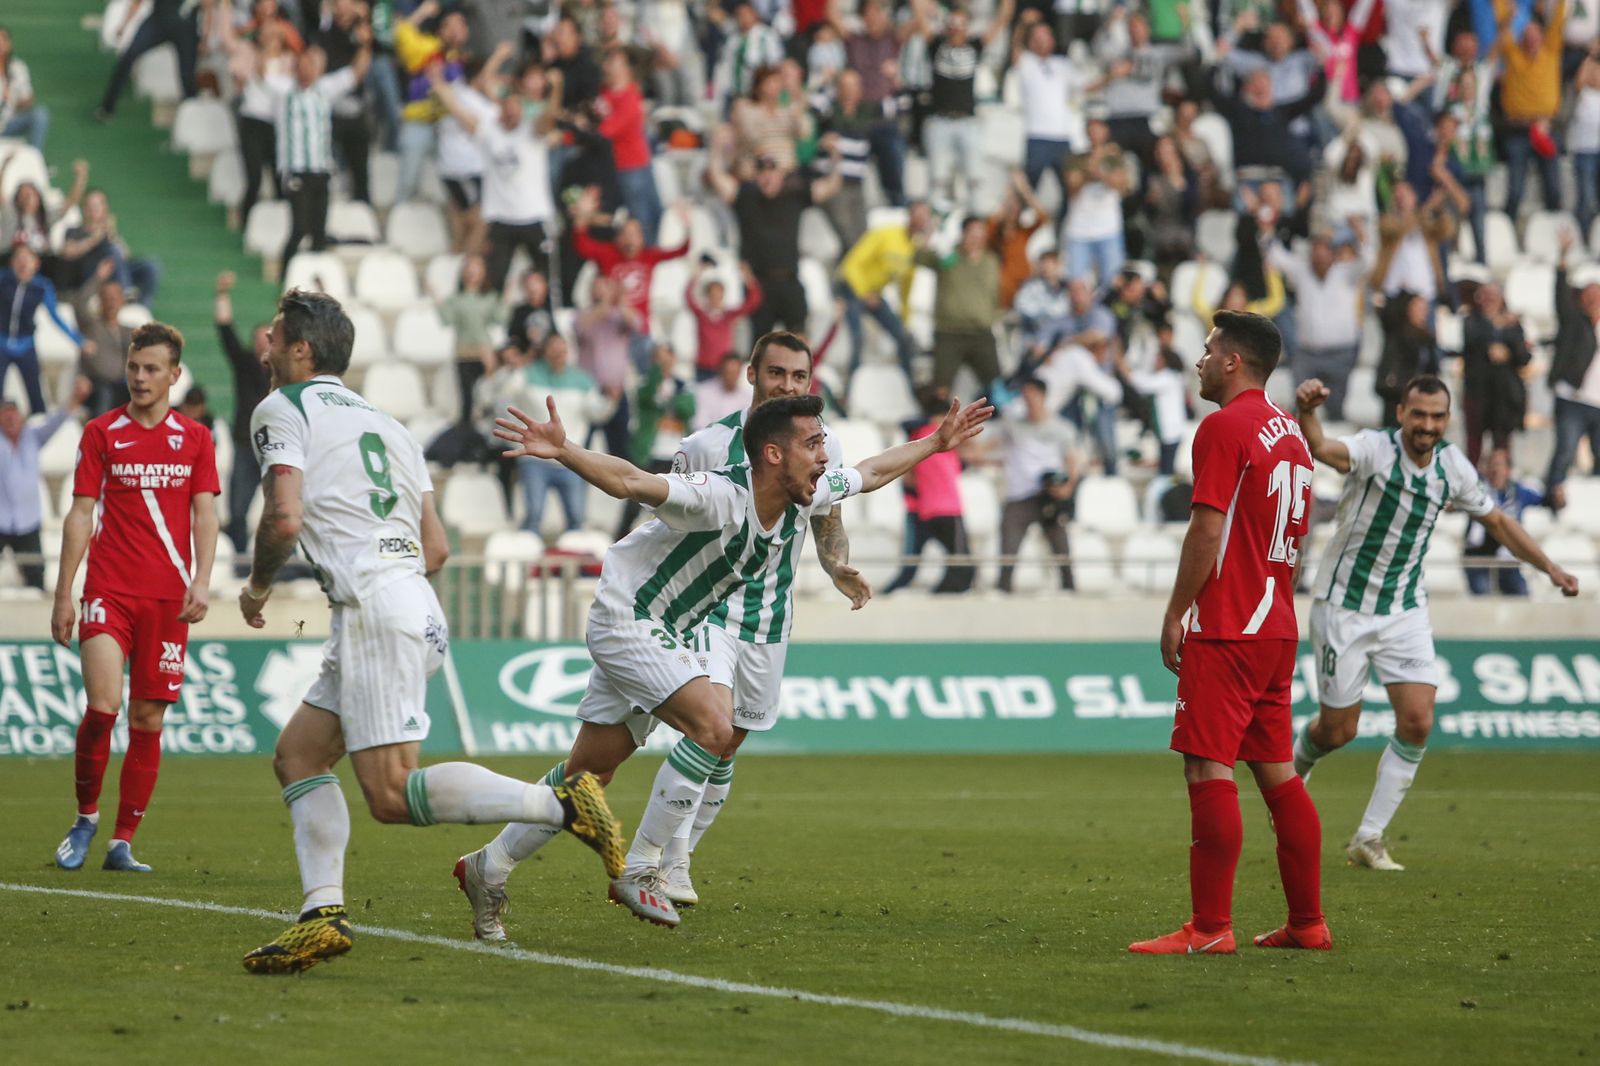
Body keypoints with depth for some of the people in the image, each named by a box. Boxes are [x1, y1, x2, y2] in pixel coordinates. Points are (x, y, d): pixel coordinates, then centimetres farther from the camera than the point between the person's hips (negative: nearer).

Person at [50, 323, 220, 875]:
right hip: (109, 592, -2)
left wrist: (201, 581, -10)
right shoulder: (101, 432, 4)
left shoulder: (195, 438, 8)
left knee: (148, 719, 1)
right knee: (101, 705, -17)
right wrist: (64, 594, -1)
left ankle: (123, 842, 8)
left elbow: (204, 514, 5)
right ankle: (85, 817, 5)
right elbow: (80, 514, 4)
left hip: (168, 597, 2)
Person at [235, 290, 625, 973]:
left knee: (391, 796, -13)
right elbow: (436, 548, 20)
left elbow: (284, 520, -13)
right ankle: (324, 913, 2)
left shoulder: (281, 410, 1)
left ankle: (559, 804, -20)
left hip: (376, 610, -9)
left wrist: (256, 590, 6)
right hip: (416, 607, 9)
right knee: (296, 755, 13)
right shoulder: (382, 422, 24)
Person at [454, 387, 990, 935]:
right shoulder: (721, 495, -29)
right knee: (714, 728, -22)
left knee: (588, 772, 8)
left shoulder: (807, 498, -4)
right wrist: (561, 451, -55)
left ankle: (488, 868, 19)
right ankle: (639, 870, -11)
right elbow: (628, 480, -40)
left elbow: (872, 472, 17)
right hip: (626, 617, -9)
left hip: (670, 632, 9)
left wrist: (937, 443, 23)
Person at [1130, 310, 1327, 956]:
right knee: (1277, 773, 12)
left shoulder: (1224, 427, -10)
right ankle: (1308, 922, 13)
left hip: (1224, 630, -9)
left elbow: (1208, 529, -16)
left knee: (1208, 769, -9)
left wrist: (1176, 614, -10)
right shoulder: (1290, 433, 16)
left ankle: (1210, 927, -12)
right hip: (1277, 629, 9)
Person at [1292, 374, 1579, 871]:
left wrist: (1550, 568, 9)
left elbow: (1497, 520, 14)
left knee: (1417, 722, -10)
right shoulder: (1375, 448, -20)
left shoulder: (1453, 466, -3)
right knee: (1338, 729, 3)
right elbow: (1322, 448, -43)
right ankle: (1292, 770, 40)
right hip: (1344, 606, -4)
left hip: (1405, 610, 4)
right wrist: (1306, 413, -65)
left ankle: (1369, 839, 3)